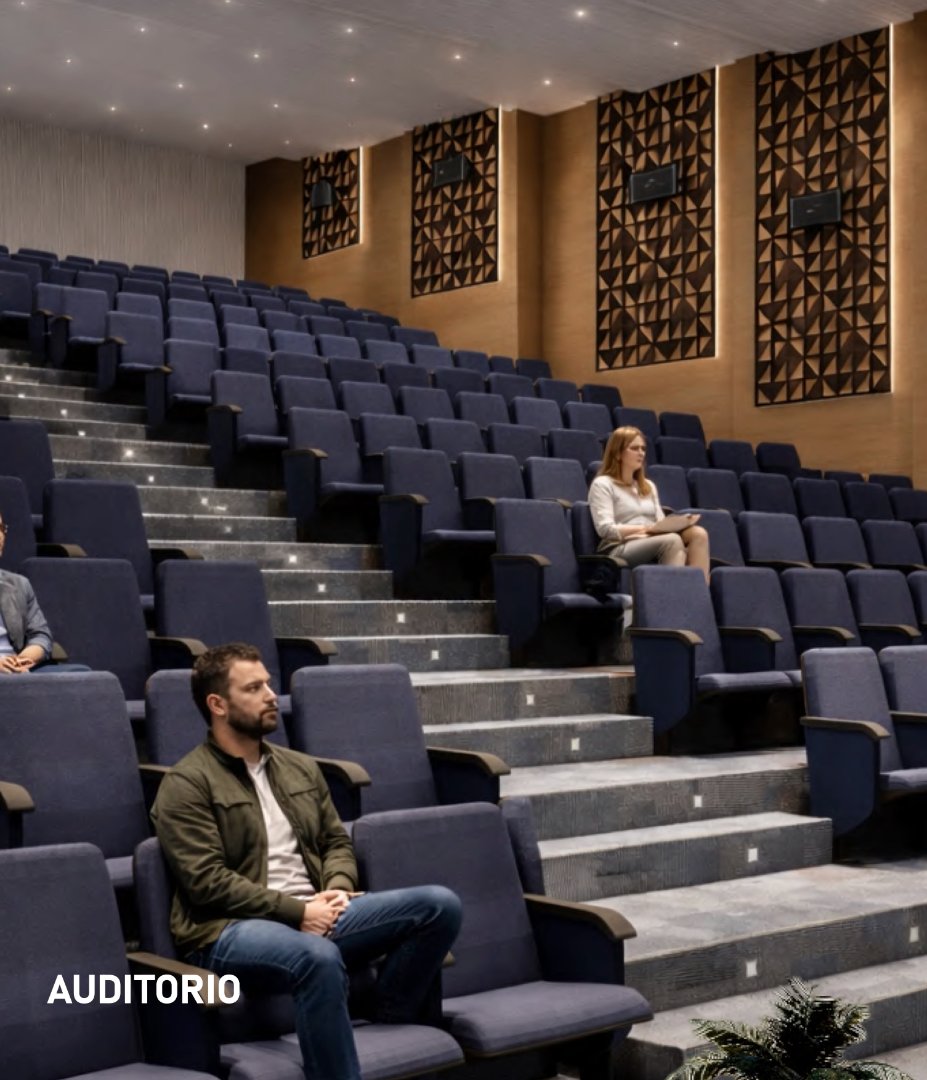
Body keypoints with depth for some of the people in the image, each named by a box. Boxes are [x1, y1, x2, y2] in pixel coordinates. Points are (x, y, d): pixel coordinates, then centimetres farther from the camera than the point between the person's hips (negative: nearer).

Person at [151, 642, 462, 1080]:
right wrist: (296, 910, -15)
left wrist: (337, 889, -2)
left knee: (440, 905, -10)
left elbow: (337, 842, 22)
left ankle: (388, 1023, -1)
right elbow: (207, 881, -13)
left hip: (313, 914, 7)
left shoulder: (301, 767, 19)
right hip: (230, 929, -7)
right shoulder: (187, 784, -4)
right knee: (319, 957, -41)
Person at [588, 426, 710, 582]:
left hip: (653, 544, 7)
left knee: (699, 534, -25)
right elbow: (605, 529, -9)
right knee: (672, 540, -36)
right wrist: (646, 528, -19)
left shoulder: (649, 486, 27)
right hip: (619, 549, -6)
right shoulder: (602, 484, 4)